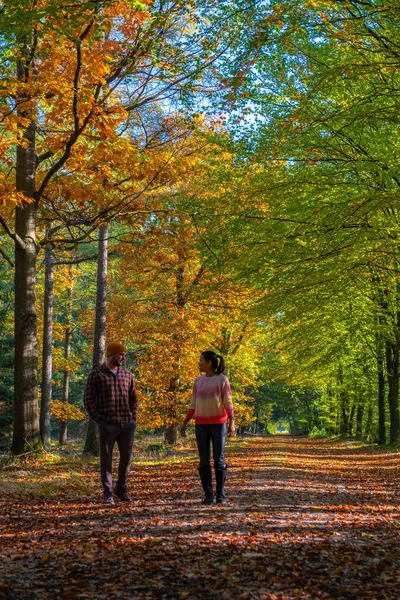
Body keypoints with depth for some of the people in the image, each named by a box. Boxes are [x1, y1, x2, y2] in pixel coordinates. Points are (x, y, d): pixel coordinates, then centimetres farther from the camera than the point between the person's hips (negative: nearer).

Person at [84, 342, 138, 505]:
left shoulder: (127, 375, 11)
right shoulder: (96, 375, -2)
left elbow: (133, 398, 19)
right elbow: (89, 400, -3)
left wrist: (132, 419, 7)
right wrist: (99, 420, -8)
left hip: (127, 425, 4)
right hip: (107, 426, -4)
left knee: (126, 458, 6)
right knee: (106, 459, -1)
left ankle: (121, 489, 24)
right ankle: (108, 494, 9)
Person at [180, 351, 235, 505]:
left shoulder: (223, 380, -4)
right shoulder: (198, 381, 9)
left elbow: (228, 403, -6)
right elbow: (193, 405, 12)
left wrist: (232, 423, -16)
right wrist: (184, 423, 8)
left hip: (218, 423, -3)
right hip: (201, 425, 3)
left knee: (219, 460, -2)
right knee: (204, 461, -1)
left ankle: (220, 493, 10)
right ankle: (208, 494, 5)